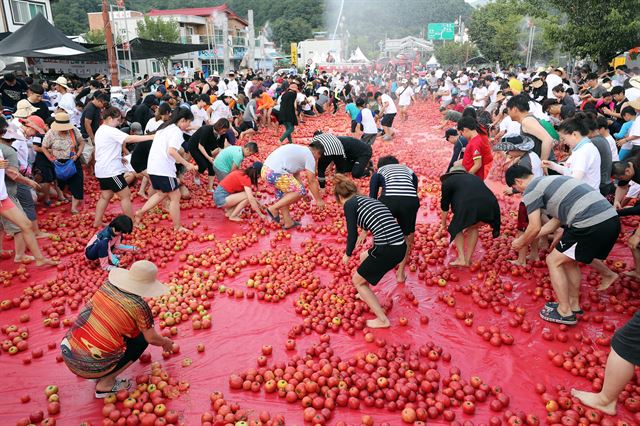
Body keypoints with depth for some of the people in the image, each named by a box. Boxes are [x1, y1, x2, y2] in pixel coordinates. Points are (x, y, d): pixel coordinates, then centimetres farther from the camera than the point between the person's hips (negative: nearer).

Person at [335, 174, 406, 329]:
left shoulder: (349, 204, 0)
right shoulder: (367, 200, 23)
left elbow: (352, 235, -4)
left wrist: (347, 254, 14)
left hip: (387, 250, -8)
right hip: (400, 246, 8)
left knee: (357, 280, 15)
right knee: (364, 256, 35)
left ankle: (382, 320, 14)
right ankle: (366, 296, 46)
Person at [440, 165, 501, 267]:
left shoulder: (448, 181, 21)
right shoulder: (475, 177, 36)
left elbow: (444, 205, 23)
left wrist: (443, 223, 40)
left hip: (468, 205, -4)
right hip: (490, 204, 5)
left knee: (456, 228, 22)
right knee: (473, 228, 30)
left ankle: (461, 258, 11)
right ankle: (468, 259, 30)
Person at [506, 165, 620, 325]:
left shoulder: (530, 190, -2)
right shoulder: (550, 181, 26)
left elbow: (535, 228, -3)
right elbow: (557, 220, 28)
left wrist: (521, 242, 16)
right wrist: (531, 237, 34)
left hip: (592, 224, -9)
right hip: (612, 219, 9)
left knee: (554, 261, 7)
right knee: (569, 258, 26)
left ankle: (565, 312, 14)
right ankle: (574, 304, 36)